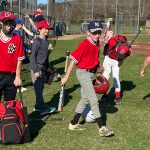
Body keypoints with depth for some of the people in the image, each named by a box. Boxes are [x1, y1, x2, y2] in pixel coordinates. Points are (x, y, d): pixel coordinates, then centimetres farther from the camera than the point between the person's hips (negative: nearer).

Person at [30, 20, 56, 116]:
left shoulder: (46, 41, 12)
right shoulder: (37, 41, -13)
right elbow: (33, 57, -15)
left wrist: (47, 68, 20)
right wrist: (35, 71, -19)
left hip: (43, 68, 8)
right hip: (37, 68, -8)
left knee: (41, 88, 13)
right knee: (38, 88, -7)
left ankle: (38, 106, 23)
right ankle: (43, 108, -7)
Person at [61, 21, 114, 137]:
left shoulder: (96, 43, 5)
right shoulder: (84, 44, -19)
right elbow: (74, 59, -20)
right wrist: (66, 76, -20)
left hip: (90, 73, 10)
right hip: (83, 73, -10)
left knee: (85, 99, 18)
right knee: (94, 100, -8)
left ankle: (74, 123, 31)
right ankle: (102, 128, -3)